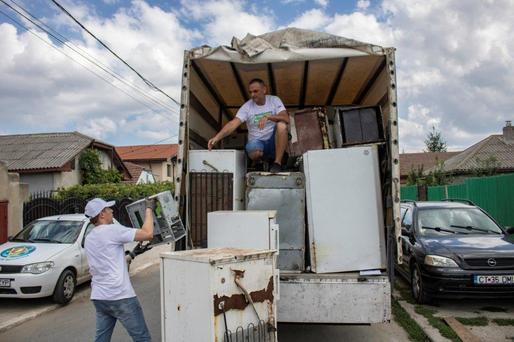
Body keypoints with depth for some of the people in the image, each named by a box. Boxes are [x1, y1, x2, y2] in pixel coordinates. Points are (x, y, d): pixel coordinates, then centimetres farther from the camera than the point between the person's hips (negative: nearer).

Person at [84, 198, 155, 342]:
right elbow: (148, 234, -15)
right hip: (120, 297, -8)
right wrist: (149, 209, -6)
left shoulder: (89, 238, 12)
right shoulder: (112, 230, -13)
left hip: (99, 297, 8)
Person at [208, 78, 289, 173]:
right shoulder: (246, 107, -4)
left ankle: (277, 163, -21)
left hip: (274, 141, 1)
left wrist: (268, 117, -33)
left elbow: (286, 119, -16)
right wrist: (217, 137, -31)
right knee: (254, 153, -37)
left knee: (281, 125, -30)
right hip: (257, 142, -1)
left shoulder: (274, 100, -2)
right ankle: (263, 160, 1)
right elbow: (233, 124, -15)